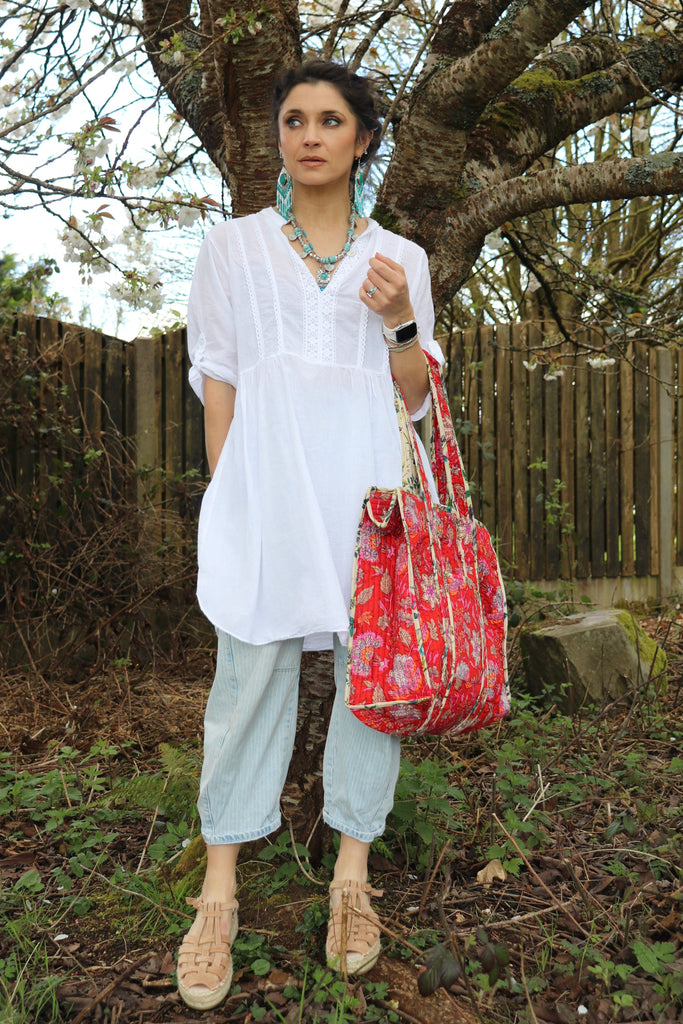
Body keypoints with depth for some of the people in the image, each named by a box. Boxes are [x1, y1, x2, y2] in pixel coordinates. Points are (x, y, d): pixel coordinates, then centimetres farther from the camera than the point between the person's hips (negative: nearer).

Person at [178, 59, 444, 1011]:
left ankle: (352, 876, 16)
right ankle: (220, 890, 11)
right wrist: (226, 489, 0)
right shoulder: (234, 245, 13)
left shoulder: (401, 259, 14)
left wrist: (402, 320, -5)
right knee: (252, 667, -3)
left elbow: (417, 395, 12)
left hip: (367, 473, 1)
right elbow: (216, 377, 9)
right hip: (265, 467, -1)